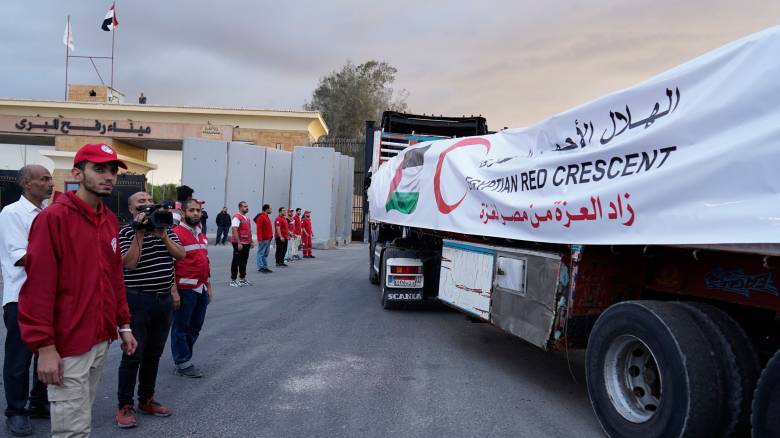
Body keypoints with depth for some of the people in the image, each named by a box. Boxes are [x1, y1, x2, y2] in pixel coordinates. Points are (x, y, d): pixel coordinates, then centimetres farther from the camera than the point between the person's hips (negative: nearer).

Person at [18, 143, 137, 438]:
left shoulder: (111, 220, 9)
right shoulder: (53, 217, -13)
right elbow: (39, 286, -17)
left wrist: (123, 325, 13)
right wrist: (45, 346, -18)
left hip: (102, 340, 7)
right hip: (68, 345, -7)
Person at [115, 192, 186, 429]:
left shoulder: (166, 228, 10)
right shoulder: (126, 232, -6)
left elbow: (180, 255, 0)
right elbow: (129, 264, -19)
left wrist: (162, 235, -11)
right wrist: (140, 233, -20)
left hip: (164, 300, 5)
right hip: (138, 300, -5)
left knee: (154, 354, 14)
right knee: (133, 355, 0)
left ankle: (146, 400, 27)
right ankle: (125, 406, 12)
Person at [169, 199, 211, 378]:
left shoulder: (201, 235, 14)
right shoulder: (176, 234, -12)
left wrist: (208, 287, 19)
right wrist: (174, 291, -18)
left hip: (201, 289, 8)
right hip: (185, 289, -8)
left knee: (195, 327, 15)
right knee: (181, 328, 5)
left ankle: (183, 356, 30)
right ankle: (183, 364, 15)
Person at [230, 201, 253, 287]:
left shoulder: (247, 218, 16)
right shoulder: (237, 217, -12)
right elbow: (234, 230, -19)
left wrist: (251, 241, 18)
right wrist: (238, 243, -23)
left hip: (246, 244, 9)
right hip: (239, 244, -9)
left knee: (244, 262, 14)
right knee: (236, 262, -2)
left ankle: (242, 279, 23)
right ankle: (233, 280, 4)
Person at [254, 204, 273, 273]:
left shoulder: (266, 216, 18)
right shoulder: (261, 217, -13)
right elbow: (259, 228, -19)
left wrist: (271, 236, 19)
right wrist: (259, 239, -23)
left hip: (268, 239, 10)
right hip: (263, 239, -10)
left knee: (266, 254, 12)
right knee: (261, 253, -4)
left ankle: (265, 267, 17)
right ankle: (260, 267, -2)